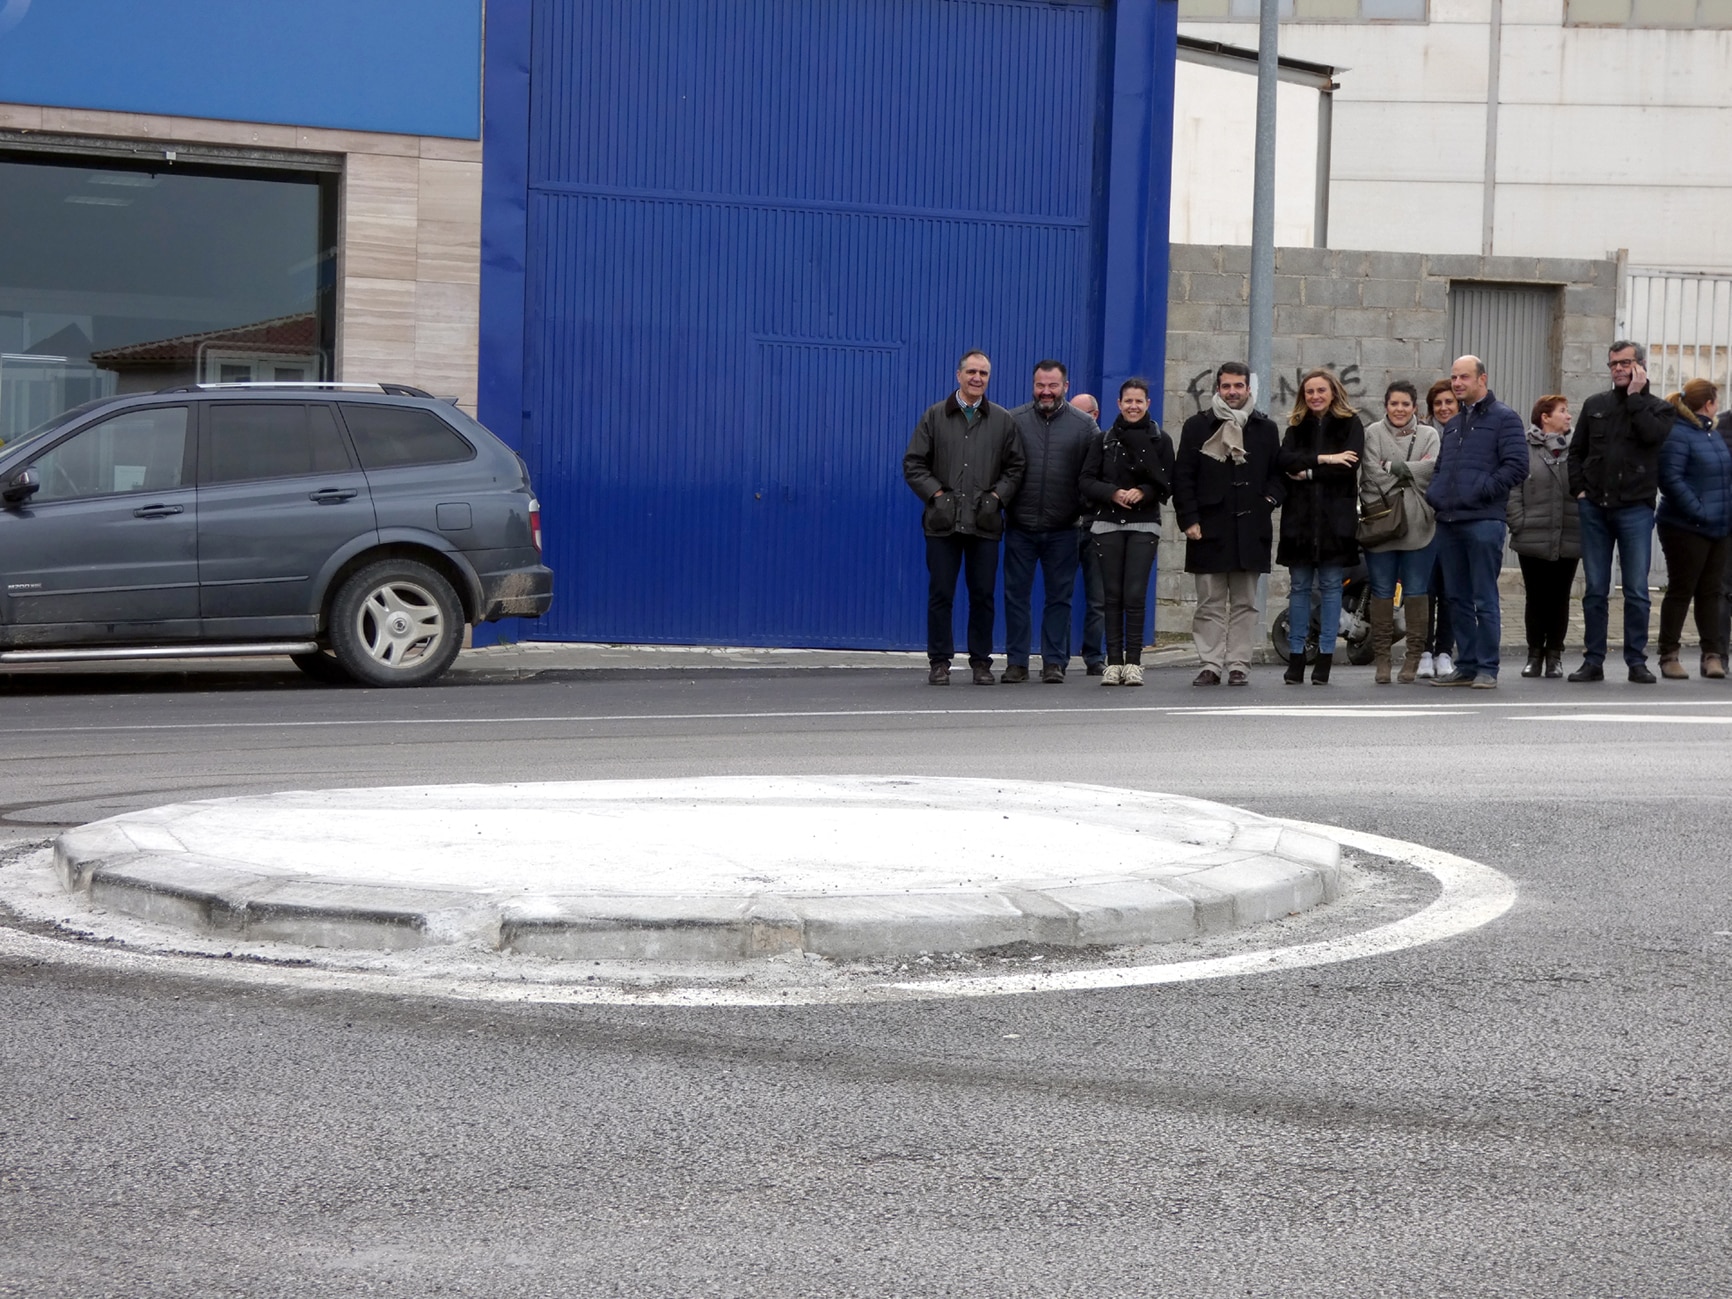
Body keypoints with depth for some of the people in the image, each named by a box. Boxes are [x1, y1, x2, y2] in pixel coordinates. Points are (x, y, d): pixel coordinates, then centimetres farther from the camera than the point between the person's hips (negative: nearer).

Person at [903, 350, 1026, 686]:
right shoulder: (935, 416, 7)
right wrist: (936, 494, -5)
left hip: (985, 522, 1)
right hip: (943, 520, -1)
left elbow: (1016, 467, 12)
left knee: (983, 595, 3)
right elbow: (913, 464, 6)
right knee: (940, 593, 0)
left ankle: (981, 662, 11)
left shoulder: (1003, 420, 9)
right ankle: (939, 663, 6)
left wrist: (997, 496, -2)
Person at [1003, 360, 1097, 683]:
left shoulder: (1084, 426, 3)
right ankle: (1016, 662, 9)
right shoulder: (1013, 421, 3)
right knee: (1016, 595, 3)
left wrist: (1086, 510, -2)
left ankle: (1054, 662, 10)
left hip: (1062, 530, 0)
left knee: (1059, 596, 5)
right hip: (1020, 528, 0)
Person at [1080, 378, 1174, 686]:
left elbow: (1167, 485, 3)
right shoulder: (1105, 440, 10)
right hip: (1108, 524, 2)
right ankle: (1113, 662, 2)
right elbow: (1087, 481, 4)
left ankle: (1133, 662, -6)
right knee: (1113, 595, 0)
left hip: (1144, 525, -2)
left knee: (1135, 595, -10)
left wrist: (1144, 492, -15)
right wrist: (1113, 493, -12)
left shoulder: (1160, 440, 6)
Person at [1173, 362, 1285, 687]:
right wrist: (1188, 519, -5)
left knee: (1244, 603, 4)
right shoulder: (1197, 426, 6)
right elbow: (1182, 476, 3)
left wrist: (1269, 501, -3)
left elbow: (1279, 474, 16)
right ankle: (1211, 665, 3)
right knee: (1210, 603, 0)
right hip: (1209, 528, -1)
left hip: (1250, 529, 1)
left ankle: (1239, 665, 7)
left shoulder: (1265, 428, 11)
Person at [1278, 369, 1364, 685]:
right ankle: (1295, 656, 6)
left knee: (1331, 586, 0)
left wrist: (1308, 472, -10)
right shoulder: (1297, 426, 13)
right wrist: (1323, 459, -16)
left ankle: (1325, 656, 3)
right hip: (1300, 516, 3)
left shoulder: (1350, 424, 4)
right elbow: (1286, 460, -5)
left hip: (1335, 517, -3)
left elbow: (1350, 466, -10)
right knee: (1300, 586, 4)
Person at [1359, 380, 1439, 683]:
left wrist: (1393, 468, -9)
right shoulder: (1373, 433, 7)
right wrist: (1410, 473, -8)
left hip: (1418, 525, 1)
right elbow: (1372, 473, -6)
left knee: (1416, 590, 1)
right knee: (1382, 592, 1)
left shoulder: (1428, 435, 12)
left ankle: (1414, 657, 7)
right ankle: (1382, 658, 7)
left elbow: (1433, 467, -6)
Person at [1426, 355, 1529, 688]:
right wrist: (1433, 493, 10)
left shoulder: (1504, 419, -1)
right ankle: (1466, 666, 16)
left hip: (1483, 520, -7)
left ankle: (1487, 669, -1)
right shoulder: (1453, 424, 22)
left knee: (1485, 599, -5)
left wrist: (1482, 491, -16)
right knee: (1458, 599, 10)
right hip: (1448, 521, 7)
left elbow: (1516, 466, -10)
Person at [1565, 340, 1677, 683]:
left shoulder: (1659, 409, 6)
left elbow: (1652, 434, -16)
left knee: (1636, 591, -1)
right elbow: (1576, 451, 17)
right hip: (1595, 508, 3)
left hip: (1635, 509, -3)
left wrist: (1635, 397, -7)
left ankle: (1636, 661, 5)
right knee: (1595, 590, 5)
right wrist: (1579, 488, 3)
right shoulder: (1595, 405, 14)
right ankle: (1593, 661, 9)